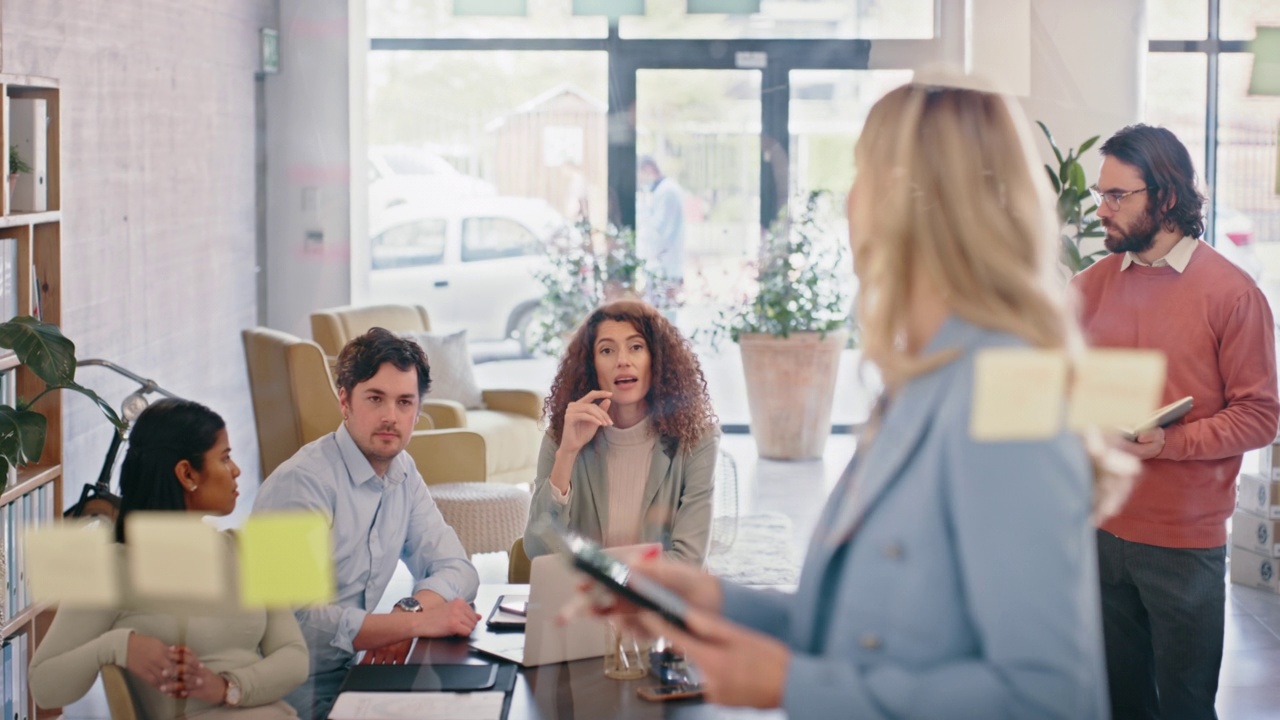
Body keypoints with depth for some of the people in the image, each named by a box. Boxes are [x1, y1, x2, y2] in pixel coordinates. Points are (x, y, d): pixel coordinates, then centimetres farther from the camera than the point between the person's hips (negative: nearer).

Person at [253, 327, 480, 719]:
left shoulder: (402, 472, 6)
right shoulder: (303, 481, -19)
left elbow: (457, 569, 5)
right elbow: (302, 618, -26)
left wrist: (410, 610, -16)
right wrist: (418, 622, -25)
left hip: (348, 672, 7)